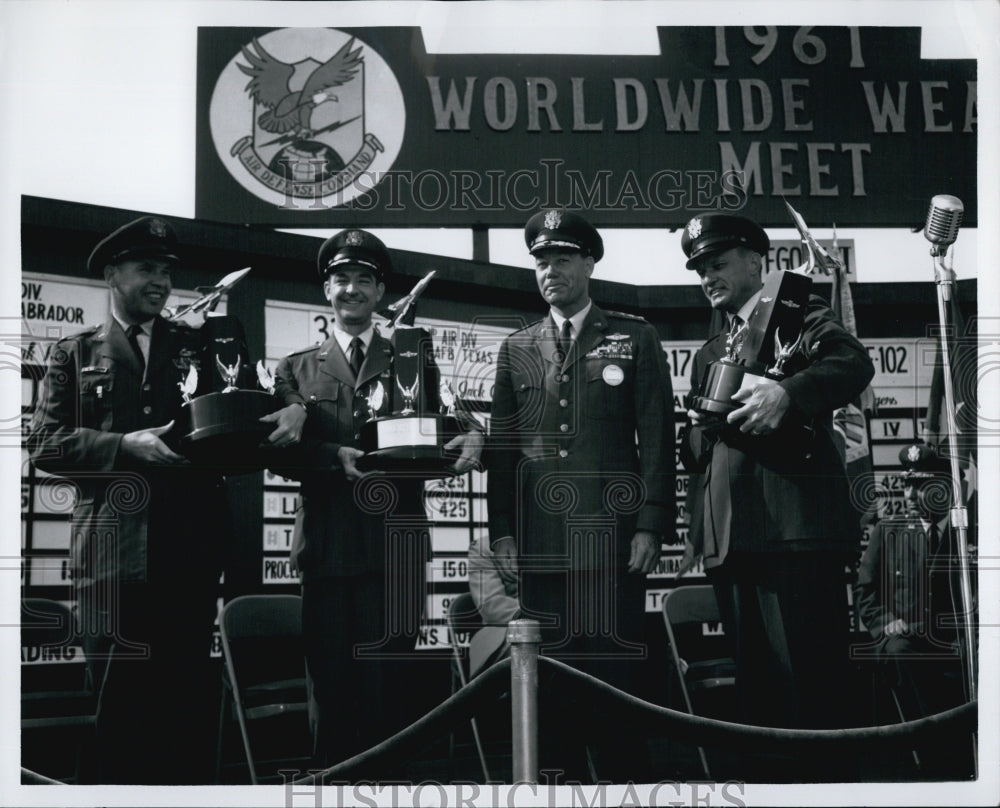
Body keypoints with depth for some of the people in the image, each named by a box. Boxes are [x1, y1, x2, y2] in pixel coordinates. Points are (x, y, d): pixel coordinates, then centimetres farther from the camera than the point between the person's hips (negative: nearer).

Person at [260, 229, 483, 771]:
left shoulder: (414, 362, 14)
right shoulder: (296, 369, 14)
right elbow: (282, 454, 2)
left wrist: (463, 446, -16)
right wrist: (336, 457, -16)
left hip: (395, 543, -1)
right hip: (328, 544, 1)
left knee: (388, 683, -2)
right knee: (331, 685, 3)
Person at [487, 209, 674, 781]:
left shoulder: (635, 339, 8)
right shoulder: (516, 350, 16)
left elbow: (657, 437, 2)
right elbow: (502, 446, 12)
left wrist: (651, 525, -7)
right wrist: (502, 531, 2)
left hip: (611, 538, -2)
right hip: (541, 544, 2)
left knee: (616, 674, -1)